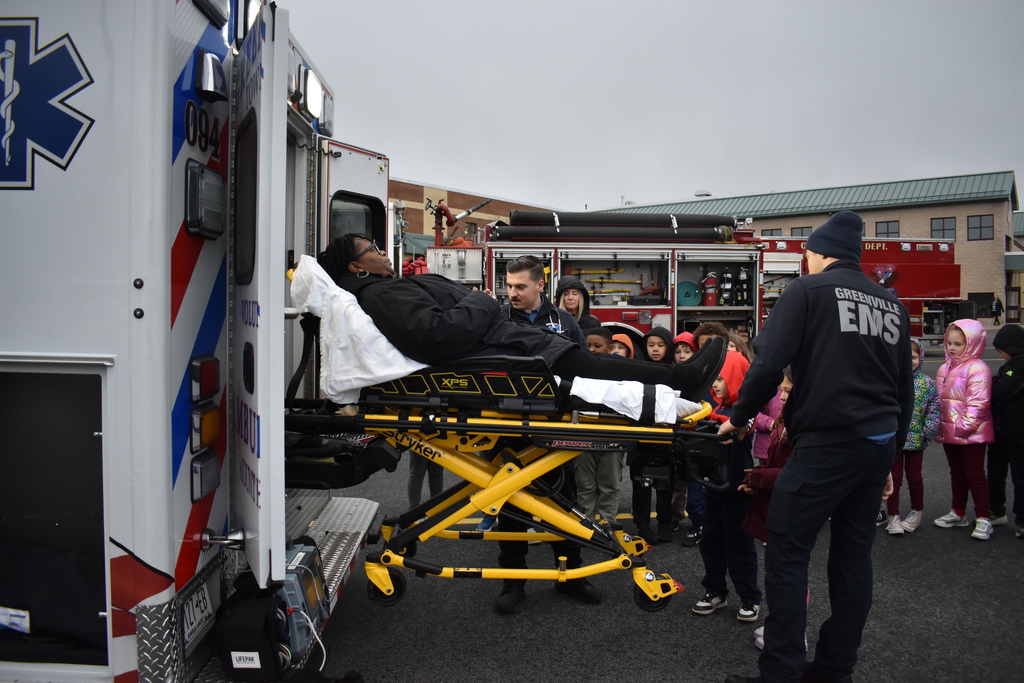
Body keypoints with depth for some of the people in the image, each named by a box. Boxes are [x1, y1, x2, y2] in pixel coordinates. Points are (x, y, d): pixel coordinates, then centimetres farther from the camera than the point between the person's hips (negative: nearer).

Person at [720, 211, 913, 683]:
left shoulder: (809, 290, -3)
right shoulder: (891, 303, 16)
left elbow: (768, 362, -13)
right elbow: (905, 389, 19)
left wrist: (739, 417, 1)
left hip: (827, 444, -7)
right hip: (880, 443, 7)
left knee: (786, 554, -2)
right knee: (854, 555, 13)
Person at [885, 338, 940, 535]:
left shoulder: (926, 382, -1)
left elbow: (934, 409, 0)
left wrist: (928, 432, -8)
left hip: (916, 440, 1)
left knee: (914, 477, 14)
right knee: (894, 478, 7)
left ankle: (916, 513, 33)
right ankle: (892, 516, 17)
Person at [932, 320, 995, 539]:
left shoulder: (977, 369, -14)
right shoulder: (944, 369, 11)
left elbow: (977, 402, -19)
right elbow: (939, 401, 17)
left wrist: (965, 426, -22)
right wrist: (939, 427, 13)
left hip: (972, 434, -8)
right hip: (949, 433, 8)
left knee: (974, 474, -2)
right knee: (956, 473, 17)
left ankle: (983, 519, 6)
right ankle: (958, 513, 28)